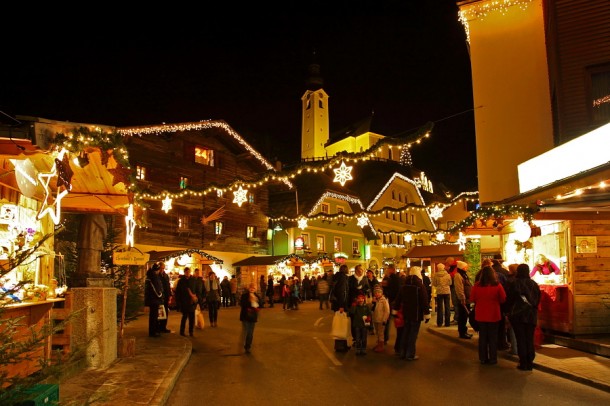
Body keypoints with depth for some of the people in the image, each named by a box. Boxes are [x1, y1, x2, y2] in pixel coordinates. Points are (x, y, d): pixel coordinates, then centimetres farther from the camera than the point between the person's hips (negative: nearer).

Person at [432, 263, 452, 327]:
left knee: (439, 308, 7)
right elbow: (450, 283, 4)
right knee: (447, 307, 9)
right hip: (447, 292, 0)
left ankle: (439, 323, 8)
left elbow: (434, 284, -1)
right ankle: (447, 323, 10)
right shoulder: (448, 275, -6)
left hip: (439, 292, 0)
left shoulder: (435, 275, -9)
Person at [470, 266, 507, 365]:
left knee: (482, 337, 13)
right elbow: (503, 299, -4)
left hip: (481, 315, 1)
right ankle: (493, 358, 16)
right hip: (493, 315, -1)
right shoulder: (497, 285, -14)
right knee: (493, 337, 12)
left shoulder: (476, 286, -12)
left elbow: (472, 299, -1)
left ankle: (483, 358, 18)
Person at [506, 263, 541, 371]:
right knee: (530, 339, 10)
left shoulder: (514, 284, -11)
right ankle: (530, 362, 13)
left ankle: (523, 363, 4)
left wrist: (509, 311, 7)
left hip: (517, 315, -3)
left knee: (520, 339, 3)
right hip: (531, 316, 3)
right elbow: (538, 300, 8)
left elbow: (509, 300, -7)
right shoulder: (534, 284, 0)